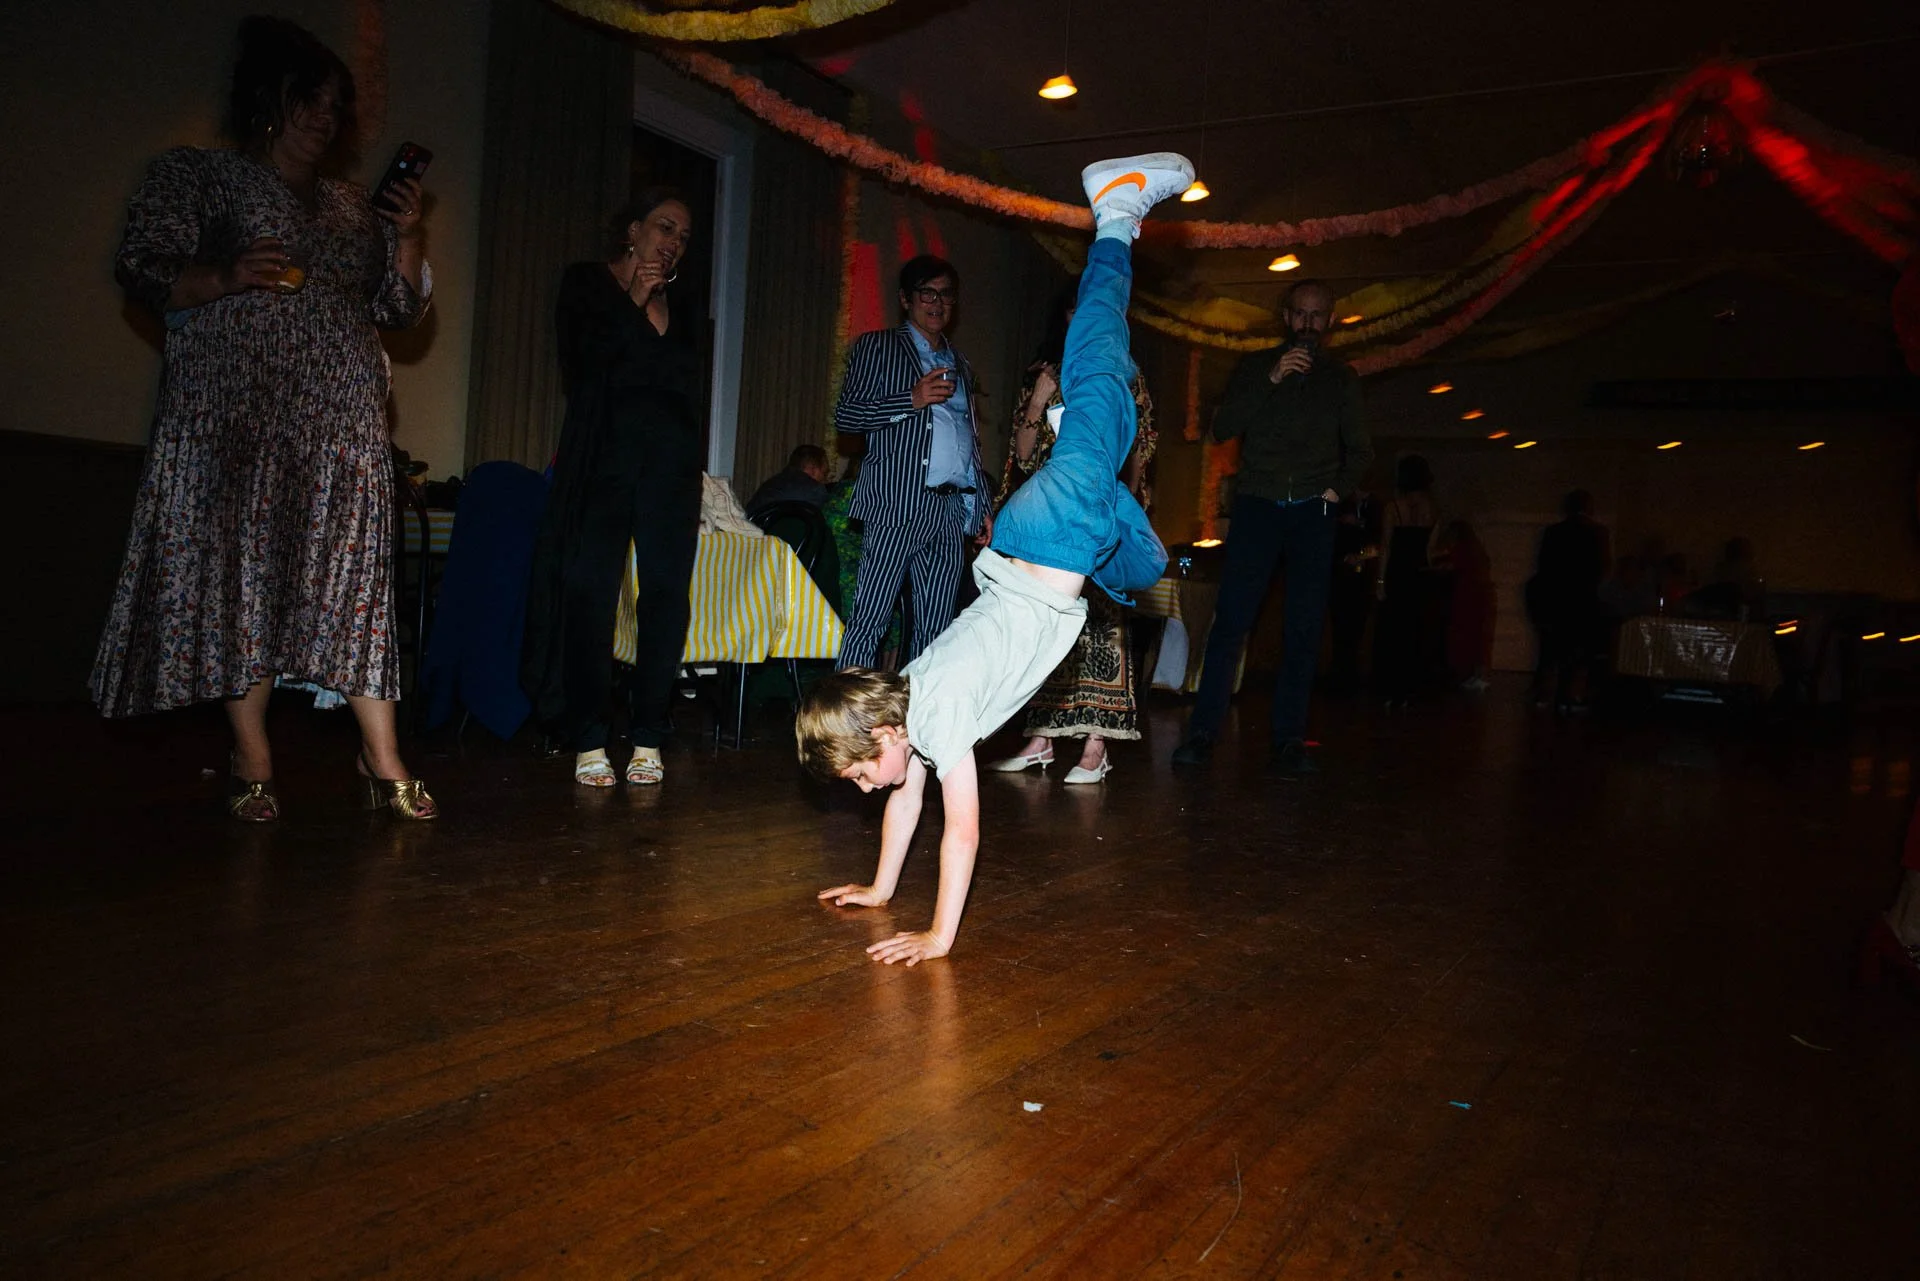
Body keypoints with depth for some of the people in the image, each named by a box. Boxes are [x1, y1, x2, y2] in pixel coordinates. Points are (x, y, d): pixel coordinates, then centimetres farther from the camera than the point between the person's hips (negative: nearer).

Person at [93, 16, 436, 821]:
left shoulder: (355, 207, 21)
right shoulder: (193, 175, 9)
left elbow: (400, 308, 18)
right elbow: (141, 271, 1)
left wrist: (407, 238, 2)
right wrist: (227, 278, -16)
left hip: (343, 421, 3)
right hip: (236, 414, -3)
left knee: (352, 573, -4)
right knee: (239, 566, -4)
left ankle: (382, 758, -6)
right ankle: (252, 762, 2)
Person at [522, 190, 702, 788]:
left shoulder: (677, 308, 22)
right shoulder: (586, 284, 11)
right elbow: (582, 364, -3)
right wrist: (633, 303, -2)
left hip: (671, 463, 4)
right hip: (603, 460, -3)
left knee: (667, 593, -4)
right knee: (591, 592, -8)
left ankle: (648, 737, 1)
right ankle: (589, 741, -2)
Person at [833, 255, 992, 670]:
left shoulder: (960, 365, 25)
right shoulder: (876, 347, 9)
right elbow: (845, 414, -1)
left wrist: (983, 506, 17)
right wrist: (912, 399, -12)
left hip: (951, 511, 5)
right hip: (898, 505, -5)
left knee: (935, 630, 3)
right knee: (869, 620, -10)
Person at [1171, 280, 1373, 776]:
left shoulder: (1341, 377, 17)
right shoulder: (1255, 367, 12)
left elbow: (1359, 448, 22)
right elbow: (1223, 428, -1)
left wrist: (1340, 486, 6)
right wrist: (1271, 381, -10)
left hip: (1312, 512, 2)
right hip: (1257, 505, -2)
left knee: (1304, 629, -3)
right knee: (1231, 619, -11)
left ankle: (1289, 739, 1)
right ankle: (1203, 731, -9)